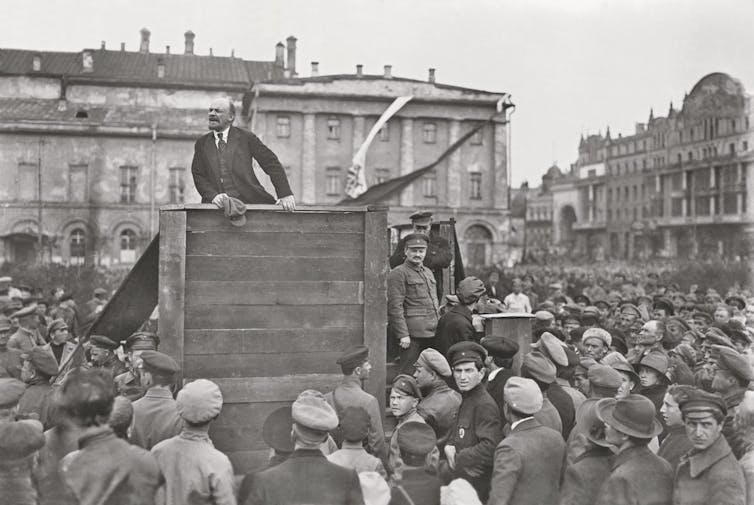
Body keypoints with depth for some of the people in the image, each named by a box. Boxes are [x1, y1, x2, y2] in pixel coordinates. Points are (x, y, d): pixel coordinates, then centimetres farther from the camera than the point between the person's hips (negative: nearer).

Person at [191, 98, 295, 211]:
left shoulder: (246, 137, 8)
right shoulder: (201, 143, 15)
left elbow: (272, 164, 4)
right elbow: (198, 176, 8)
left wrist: (285, 194, -9)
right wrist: (213, 195, -13)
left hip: (249, 201, -2)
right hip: (220, 205, 2)